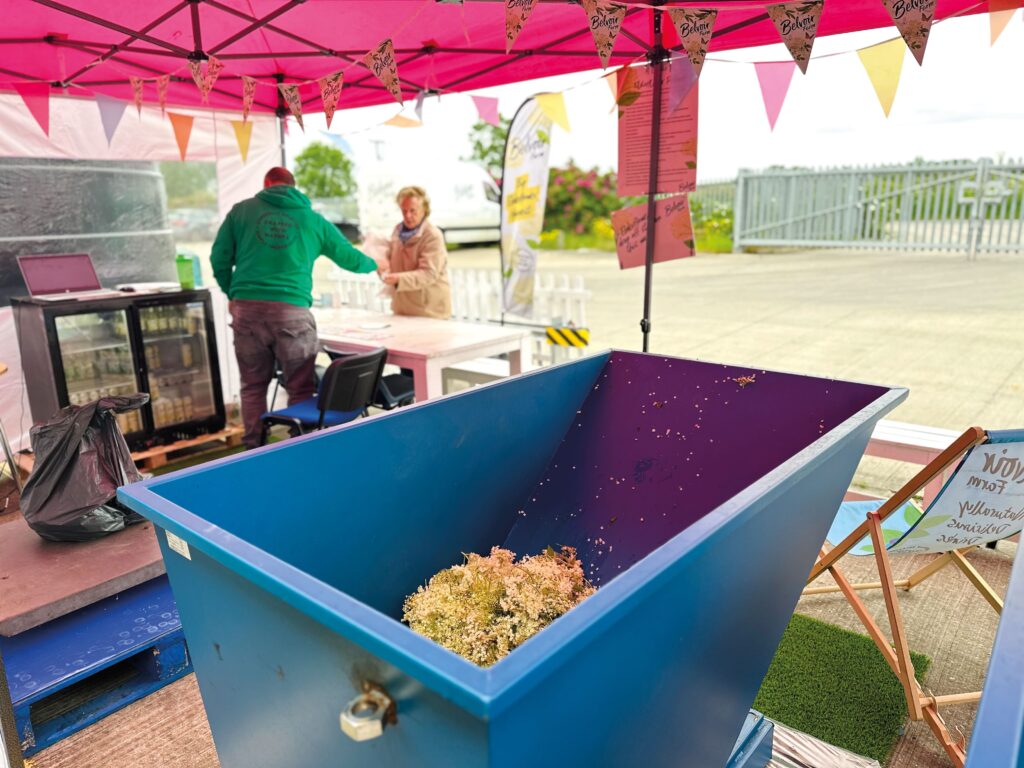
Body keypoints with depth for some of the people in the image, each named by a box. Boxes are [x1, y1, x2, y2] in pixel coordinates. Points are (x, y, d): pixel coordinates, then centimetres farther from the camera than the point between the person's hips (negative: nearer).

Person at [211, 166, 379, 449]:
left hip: (247, 309, 2)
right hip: (291, 309, -2)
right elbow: (349, 257, 22)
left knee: (253, 386, 11)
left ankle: (254, 450, 15)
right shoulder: (313, 220, 13)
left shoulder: (241, 210, 13)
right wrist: (373, 265, 43)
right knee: (300, 388, 5)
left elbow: (219, 257, 12)